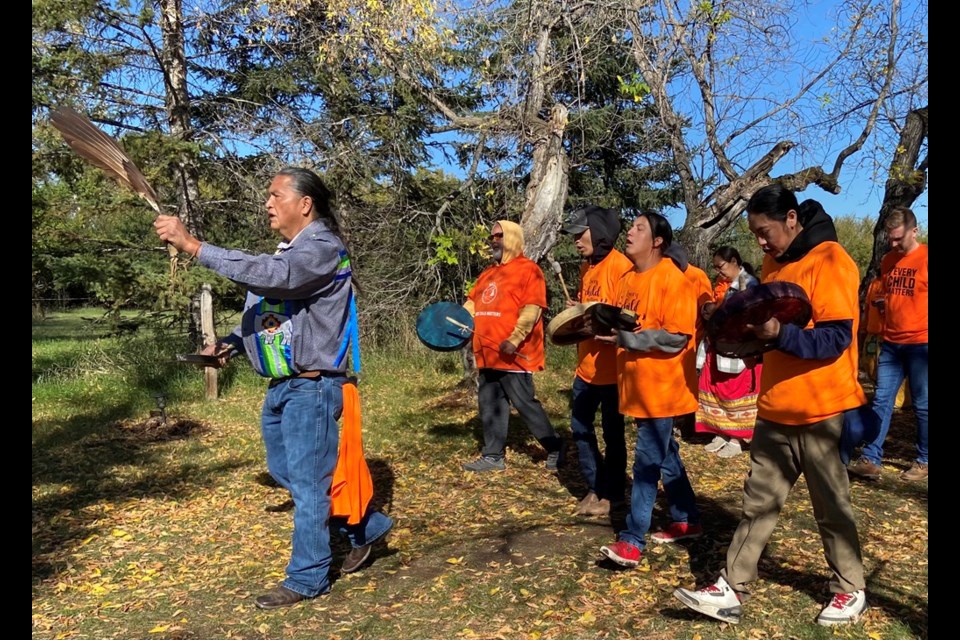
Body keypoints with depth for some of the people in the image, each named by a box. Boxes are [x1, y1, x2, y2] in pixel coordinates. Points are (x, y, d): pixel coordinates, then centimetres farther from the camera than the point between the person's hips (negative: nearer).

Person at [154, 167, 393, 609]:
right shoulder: (286, 252, 16)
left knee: (307, 484, 0)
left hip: (311, 387, -10)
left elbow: (269, 275, -32)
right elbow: (261, 313, 20)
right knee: (285, 473, 19)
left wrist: (193, 246, -31)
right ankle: (367, 526, 32)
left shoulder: (323, 247, -15)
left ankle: (307, 579, 16)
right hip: (281, 386, 10)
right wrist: (229, 344, 2)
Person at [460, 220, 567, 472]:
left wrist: (514, 340, -24)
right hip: (488, 353, 8)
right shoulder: (488, 273, 20)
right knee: (490, 404, 10)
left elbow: (532, 309, -16)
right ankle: (493, 456, 19)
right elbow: (472, 303, 21)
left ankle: (555, 447, 14)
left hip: (513, 353, -8)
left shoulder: (528, 269, -6)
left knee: (524, 403, -3)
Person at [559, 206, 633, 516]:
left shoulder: (620, 266, -15)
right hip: (586, 364, 8)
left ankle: (611, 493, 22)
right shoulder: (586, 267, 11)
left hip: (611, 366, -8)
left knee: (612, 430, 6)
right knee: (580, 426, 12)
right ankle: (595, 487, 28)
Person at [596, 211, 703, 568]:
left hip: (661, 386, -8)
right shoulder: (627, 279, 11)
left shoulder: (672, 279, -14)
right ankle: (687, 521, 32)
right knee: (665, 456, 18)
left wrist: (625, 338, -24)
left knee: (647, 460, -5)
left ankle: (632, 540, 1)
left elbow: (677, 337, -20)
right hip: (637, 383, 9)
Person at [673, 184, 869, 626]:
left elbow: (837, 338, -20)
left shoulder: (829, 261, -14)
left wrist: (780, 334, -32)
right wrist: (749, 329, 1)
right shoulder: (774, 262, 11)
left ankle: (850, 591, 28)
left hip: (819, 409, -7)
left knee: (831, 505, 8)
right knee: (758, 500, 8)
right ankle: (731, 590, 12)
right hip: (775, 406, 7)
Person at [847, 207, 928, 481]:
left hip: (920, 343, -5)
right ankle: (870, 460, 4)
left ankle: (923, 461, 19)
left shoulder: (925, 258, -8)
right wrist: (882, 306, 7)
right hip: (891, 343, 5)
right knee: (880, 401, 2)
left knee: (922, 405, 5)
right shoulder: (887, 260, 10)